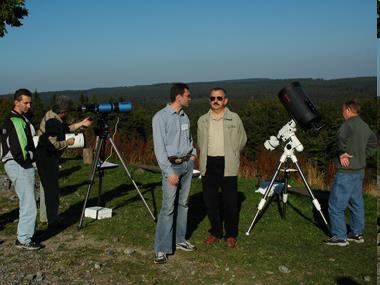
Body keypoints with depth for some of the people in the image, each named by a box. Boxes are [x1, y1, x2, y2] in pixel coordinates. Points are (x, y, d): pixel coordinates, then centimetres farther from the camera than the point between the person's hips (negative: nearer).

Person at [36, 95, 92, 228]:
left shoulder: (54, 117, 7)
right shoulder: (52, 121, -22)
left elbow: (66, 128, 23)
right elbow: (53, 144, -25)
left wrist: (81, 123, 17)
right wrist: (68, 142, -10)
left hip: (50, 158, 10)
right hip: (47, 159, -10)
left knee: (51, 188, 17)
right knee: (52, 189, -4)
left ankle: (53, 218, 27)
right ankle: (52, 221, 2)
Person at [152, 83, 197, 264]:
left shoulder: (184, 117, 9)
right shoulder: (160, 117, -12)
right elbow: (159, 147, -15)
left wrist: (193, 153, 8)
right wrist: (169, 172, -19)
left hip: (188, 163, 7)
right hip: (172, 165, -7)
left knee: (183, 203, 11)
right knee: (168, 207, -9)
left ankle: (179, 240, 22)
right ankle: (162, 249, -5)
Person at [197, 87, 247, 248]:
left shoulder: (234, 119, 2)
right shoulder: (202, 120, 9)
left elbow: (242, 140, 13)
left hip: (228, 165, -3)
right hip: (209, 164, 3)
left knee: (230, 201, 0)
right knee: (210, 200, 6)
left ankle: (231, 235, 15)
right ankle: (215, 232, 22)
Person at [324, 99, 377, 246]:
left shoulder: (348, 124, -15)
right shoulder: (365, 126, 12)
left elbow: (342, 137, -36)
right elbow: (373, 142, 26)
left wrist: (342, 153, -22)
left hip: (346, 171, -9)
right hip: (360, 170, 9)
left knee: (336, 205, -3)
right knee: (356, 203, 17)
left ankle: (340, 237, 0)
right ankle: (357, 233, 25)